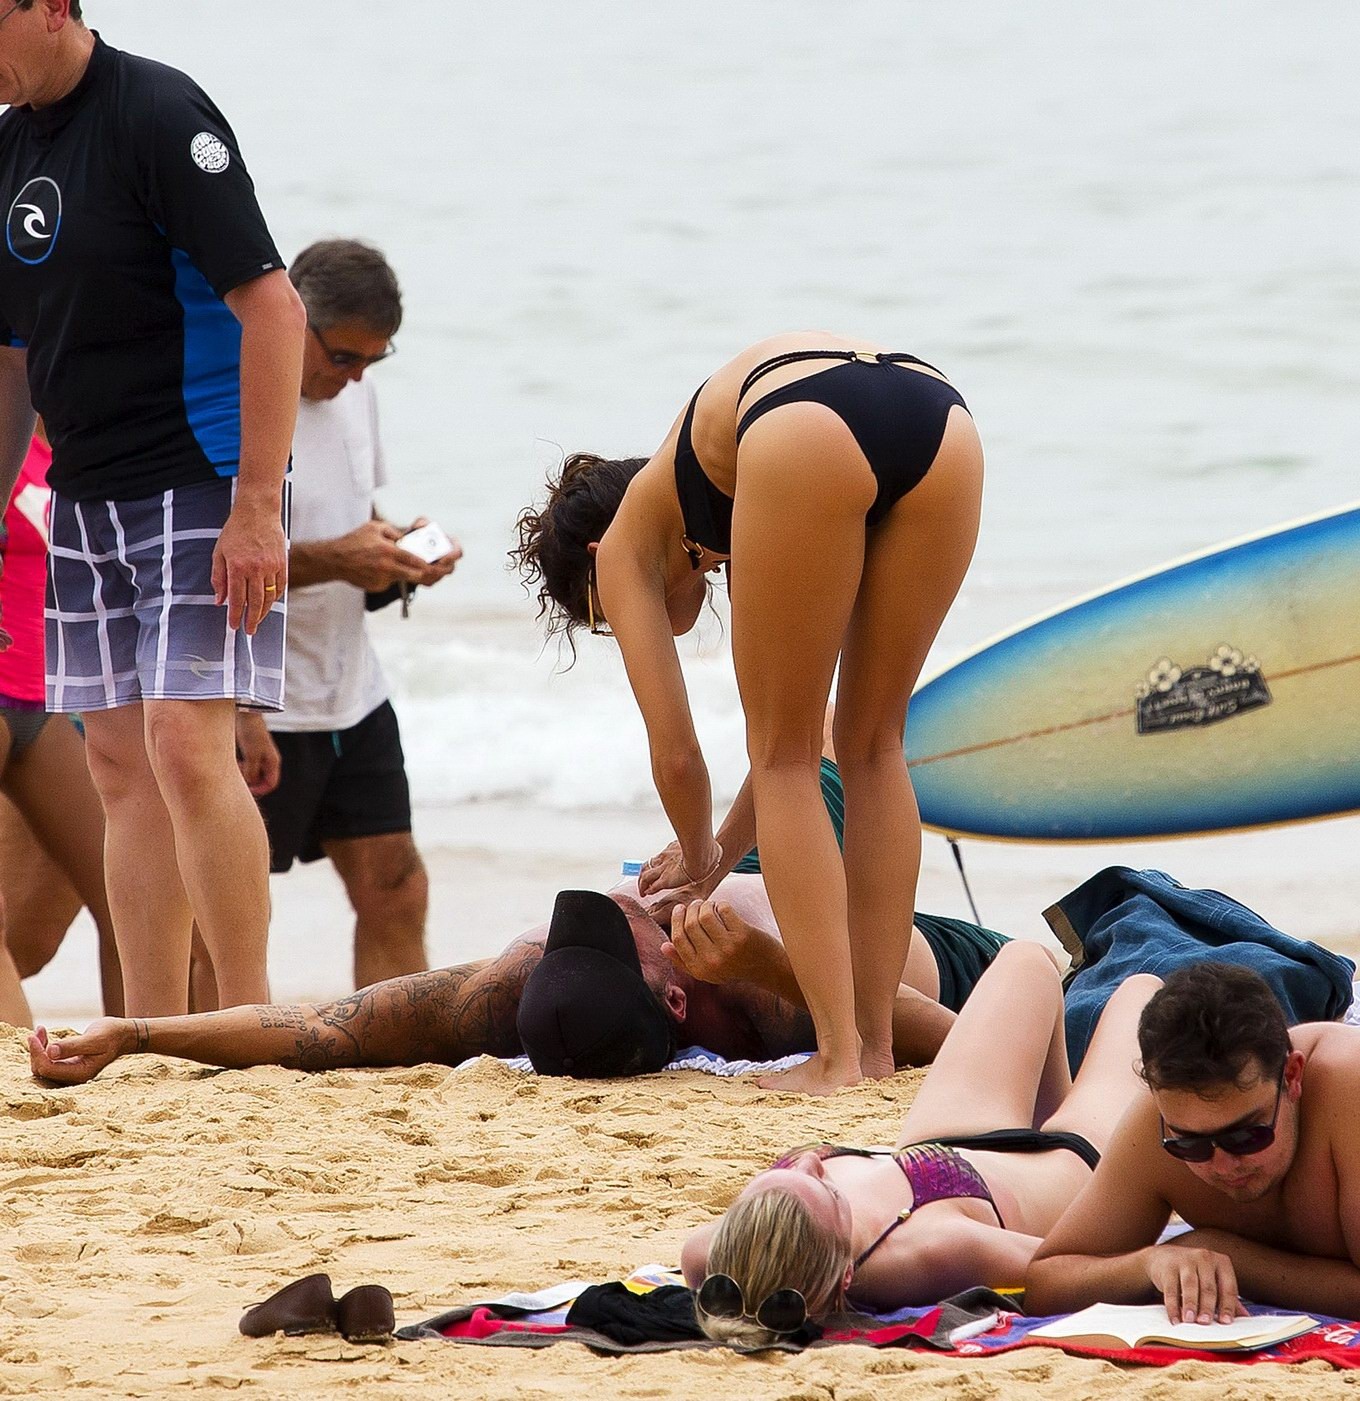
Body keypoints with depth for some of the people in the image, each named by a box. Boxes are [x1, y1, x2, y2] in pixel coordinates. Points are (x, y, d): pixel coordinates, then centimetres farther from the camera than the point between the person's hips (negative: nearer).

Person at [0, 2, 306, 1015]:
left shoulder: (157, 117, -14)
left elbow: (272, 307, -17)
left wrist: (257, 507, -21)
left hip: (202, 489, -8)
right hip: (86, 497, 8)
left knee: (187, 748, -15)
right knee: (122, 769, 6)